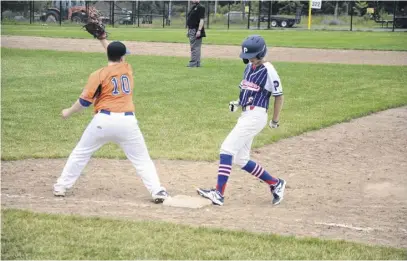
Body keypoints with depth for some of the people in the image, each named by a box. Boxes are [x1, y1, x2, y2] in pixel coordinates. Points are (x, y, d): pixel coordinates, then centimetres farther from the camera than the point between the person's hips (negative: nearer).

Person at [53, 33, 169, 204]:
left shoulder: (98, 75, -1)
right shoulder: (128, 68, 10)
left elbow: (85, 101, -1)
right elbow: (119, 60, 34)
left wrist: (68, 112, 15)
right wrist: (103, 41, 33)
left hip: (104, 120, -1)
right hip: (127, 121, 2)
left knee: (80, 154, 15)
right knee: (142, 159, 8)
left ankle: (61, 187, 18)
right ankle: (157, 191, -4)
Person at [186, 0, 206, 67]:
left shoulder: (200, 8, -9)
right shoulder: (192, 8, 19)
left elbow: (202, 20, -17)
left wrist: (199, 30, -24)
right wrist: (188, 31, 21)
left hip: (196, 31, -10)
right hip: (191, 31, 10)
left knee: (195, 47, -9)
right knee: (193, 47, 12)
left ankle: (194, 63, -9)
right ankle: (197, 63, 16)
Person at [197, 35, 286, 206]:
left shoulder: (268, 71, -12)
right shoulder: (249, 67, 12)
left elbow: (279, 96, -6)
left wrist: (275, 120, -1)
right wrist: (238, 103, 7)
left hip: (255, 115, -9)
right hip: (245, 115, 9)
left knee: (227, 149, -16)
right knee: (241, 159, 10)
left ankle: (219, 193, -19)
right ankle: (275, 184, 22)